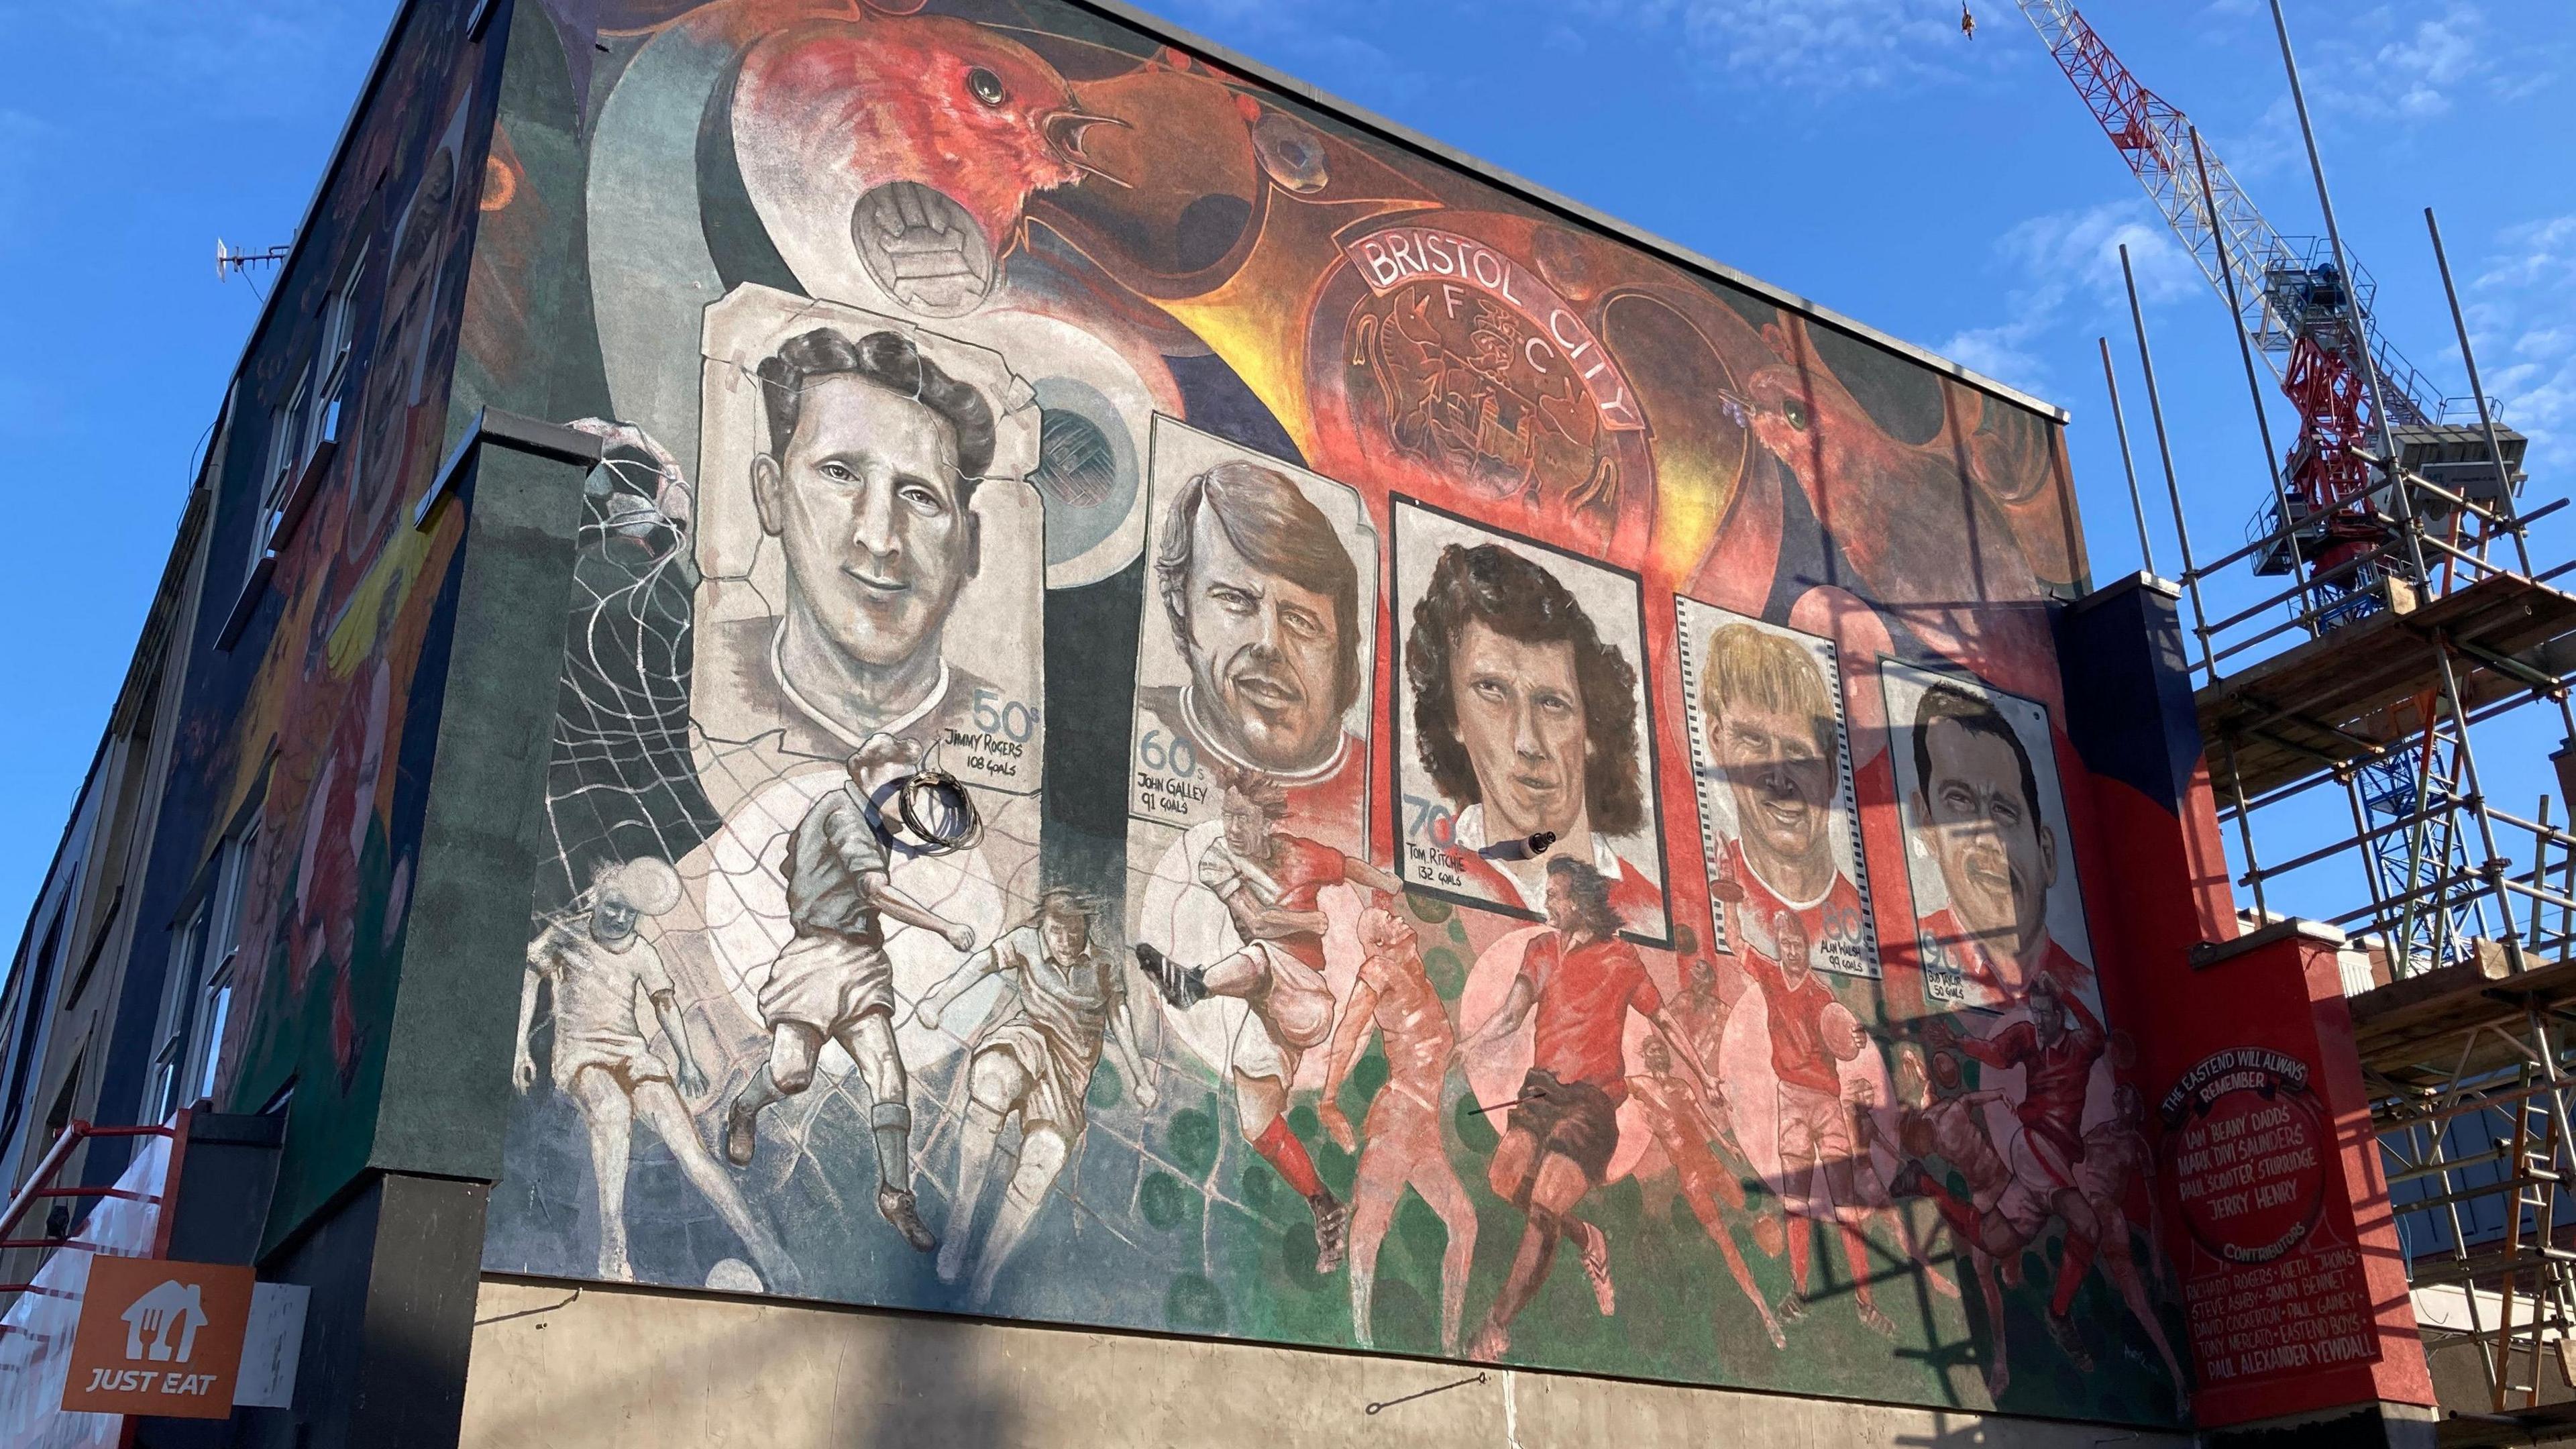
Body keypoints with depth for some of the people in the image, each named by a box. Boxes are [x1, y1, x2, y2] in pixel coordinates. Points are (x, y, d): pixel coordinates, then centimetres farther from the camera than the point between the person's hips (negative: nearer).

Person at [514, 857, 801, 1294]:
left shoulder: (641, 953, 13)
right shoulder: (563, 934, 7)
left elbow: (665, 1003, 7)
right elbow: (528, 982, 5)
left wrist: (687, 1062, -5)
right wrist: (521, 1048, -6)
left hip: (632, 1053, 3)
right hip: (579, 1054, -3)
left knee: (686, 1142, -19)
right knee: (613, 1109, -40)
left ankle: (763, 1247, -27)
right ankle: (612, 1250, -41)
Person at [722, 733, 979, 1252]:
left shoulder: (864, 819, 19)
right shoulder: (842, 810, -9)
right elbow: (877, 891, -22)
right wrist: (946, 928, -21)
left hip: (862, 962, 8)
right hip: (819, 954, -8)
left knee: (888, 1077, -5)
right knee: (791, 1072, -10)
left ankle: (896, 1194, -1)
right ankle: (743, 1112, 26)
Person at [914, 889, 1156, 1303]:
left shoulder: (1107, 968, 9)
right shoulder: (1027, 942, 3)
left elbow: (1121, 1024, 20)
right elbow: (982, 963, -12)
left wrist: (1140, 1079, 25)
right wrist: (938, 999, -29)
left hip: (1067, 1068, 2)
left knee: (1048, 1151, -28)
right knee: (993, 1080, -41)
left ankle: (984, 1278, -24)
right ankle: (960, 1221, -33)